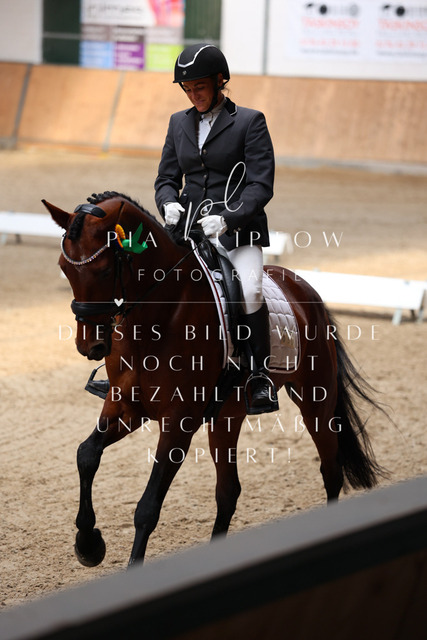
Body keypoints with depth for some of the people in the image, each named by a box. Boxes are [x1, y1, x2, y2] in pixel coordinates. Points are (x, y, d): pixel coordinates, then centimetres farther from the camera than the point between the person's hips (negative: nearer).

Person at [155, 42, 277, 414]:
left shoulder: (250, 122, -2)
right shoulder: (179, 123, 14)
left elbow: (261, 187, -9)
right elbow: (167, 178, 16)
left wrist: (227, 219, -25)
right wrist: (169, 203, -9)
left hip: (238, 232, -5)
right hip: (188, 228, 5)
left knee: (249, 291, -31)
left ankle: (260, 377, -17)